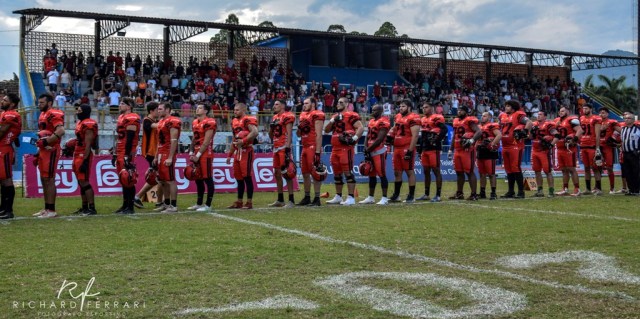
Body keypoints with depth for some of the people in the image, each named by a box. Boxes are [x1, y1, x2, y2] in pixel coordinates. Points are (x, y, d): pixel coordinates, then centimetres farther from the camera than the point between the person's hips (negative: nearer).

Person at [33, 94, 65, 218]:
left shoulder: (54, 114, -12)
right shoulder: (43, 115, 19)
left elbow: (60, 131, -27)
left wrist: (45, 141, -27)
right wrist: (38, 153, 23)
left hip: (51, 150, -10)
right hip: (44, 150, 10)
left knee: (49, 179, -8)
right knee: (44, 179, 13)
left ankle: (51, 210, -5)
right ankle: (47, 208, 19)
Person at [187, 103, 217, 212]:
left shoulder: (209, 123, -11)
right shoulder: (195, 123, 16)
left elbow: (206, 142, -15)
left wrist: (198, 155, -14)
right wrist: (191, 153, 10)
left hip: (205, 154, -9)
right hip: (196, 154, 9)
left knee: (208, 179, -4)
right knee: (198, 180, 13)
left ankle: (208, 205, -1)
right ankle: (199, 203, 22)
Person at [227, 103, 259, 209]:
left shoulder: (248, 120, -10)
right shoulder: (234, 122, 17)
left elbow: (255, 132, -28)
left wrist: (243, 141, -25)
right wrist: (229, 155, 22)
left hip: (246, 151, -9)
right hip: (237, 152, 9)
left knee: (247, 177, -6)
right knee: (238, 177, 11)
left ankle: (249, 202, -1)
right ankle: (239, 202, 19)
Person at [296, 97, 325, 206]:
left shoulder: (317, 115, -9)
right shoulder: (303, 115, 18)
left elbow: (319, 135, -15)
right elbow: (298, 134, 24)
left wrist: (318, 152, -19)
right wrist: (299, 128, 1)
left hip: (313, 147, -9)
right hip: (304, 147, 9)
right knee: (305, 173, 11)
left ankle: (317, 198, -3)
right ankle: (307, 197, 19)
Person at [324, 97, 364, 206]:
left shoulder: (351, 115, -6)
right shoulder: (335, 116, 19)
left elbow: (360, 128, -14)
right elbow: (326, 130, 17)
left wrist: (354, 138, -24)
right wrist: (333, 120, 3)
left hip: (346, 148, -9)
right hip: (335, 148, 9)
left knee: (348, 172, -8)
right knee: (337, 173, 14)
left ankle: (351, 198, -7)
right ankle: (338, 197, 24)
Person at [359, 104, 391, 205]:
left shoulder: (383, 122, -13)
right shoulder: (371, 121, 16)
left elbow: (379, 139, -18)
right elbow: (367, 137, 16)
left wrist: (368, 149, -13)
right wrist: (366, 149, 2)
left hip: (379, 152, -9)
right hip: (370, 152, 9)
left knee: (382, 175, -5)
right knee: (371, 175, 14)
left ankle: (384, 198, -2)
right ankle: (370, 197, 21)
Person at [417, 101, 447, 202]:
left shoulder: (437, 118, -10)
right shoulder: (423, 120, 17)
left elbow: (445, 130, -23)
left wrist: (437, 140, -20)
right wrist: (420, 150, 21)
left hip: (434, 149, -9)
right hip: (425, 149, 9)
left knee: (436, 171, -4)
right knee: (426, 171, 12)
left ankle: (438, 195, -1)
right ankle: (426, 195, 20)